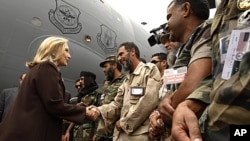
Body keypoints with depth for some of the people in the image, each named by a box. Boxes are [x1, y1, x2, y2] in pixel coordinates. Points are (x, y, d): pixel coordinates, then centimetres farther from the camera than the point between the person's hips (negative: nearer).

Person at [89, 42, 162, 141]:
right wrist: (99, 111, -7)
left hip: (140, 133, -7)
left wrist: (124, 122, -11)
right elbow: (117, 104, 12)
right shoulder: (126, 80, 21)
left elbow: (149, 100, -16)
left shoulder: (150, 69, -3)